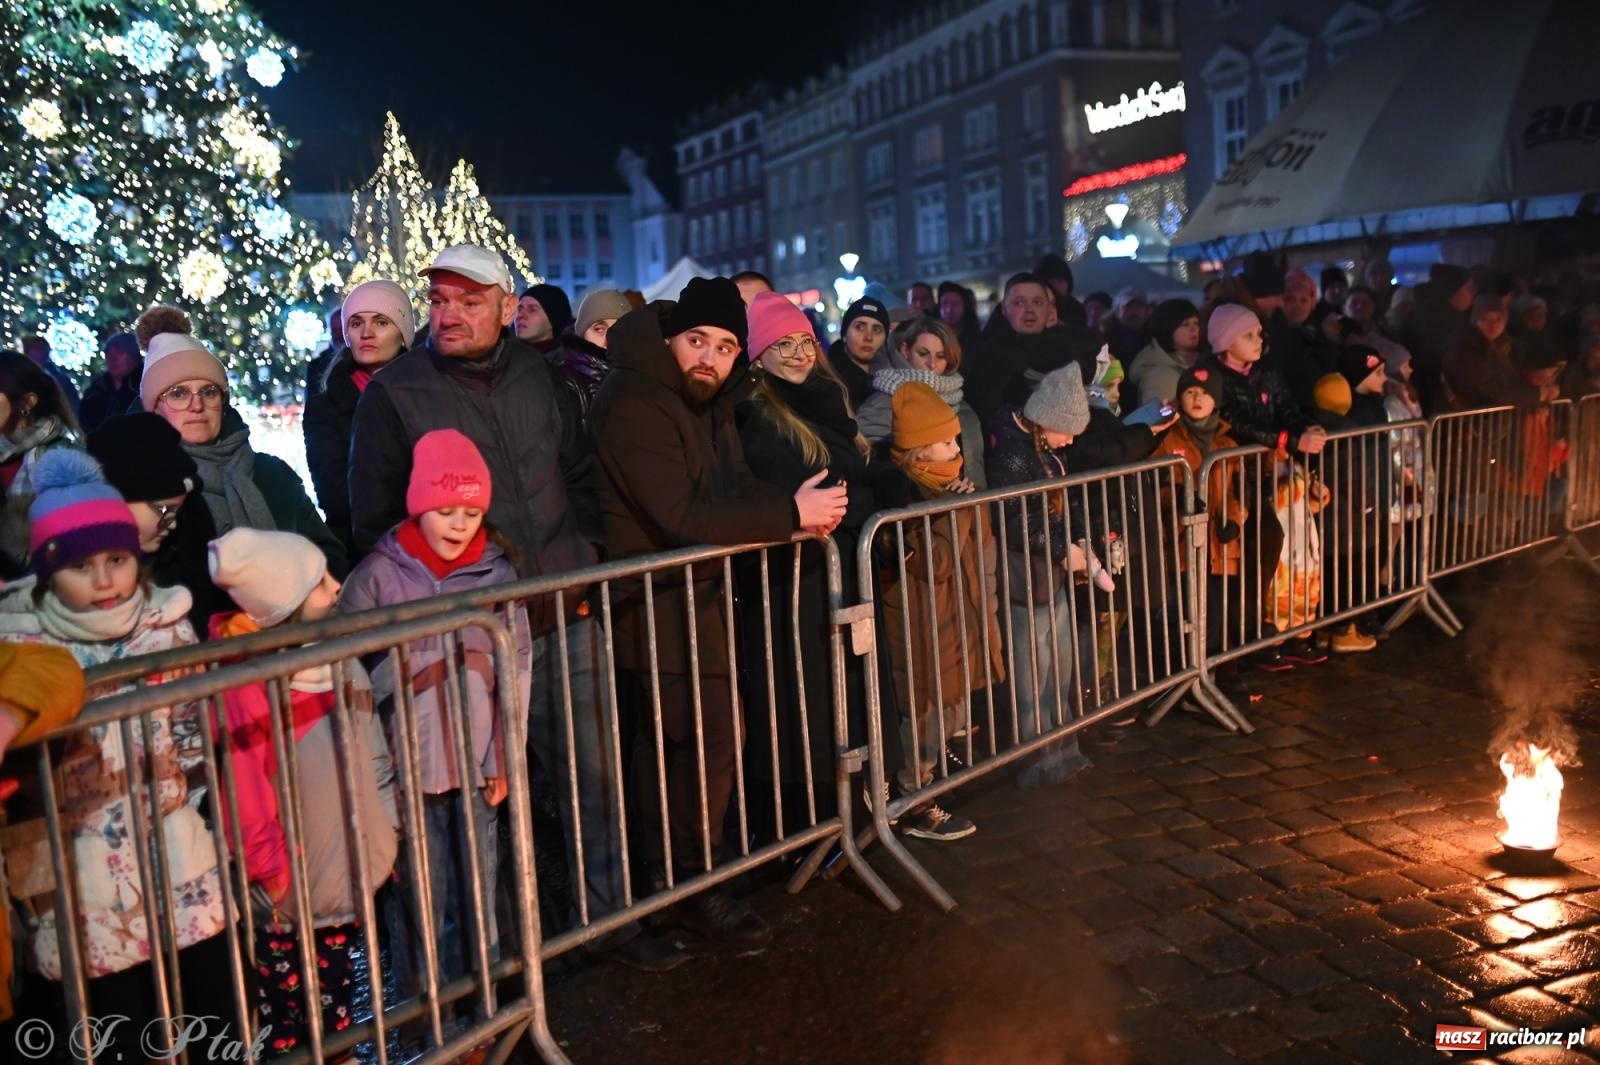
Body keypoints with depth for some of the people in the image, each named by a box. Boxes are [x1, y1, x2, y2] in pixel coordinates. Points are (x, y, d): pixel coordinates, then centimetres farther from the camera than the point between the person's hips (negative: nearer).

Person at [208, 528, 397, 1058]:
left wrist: (387, 828, 11)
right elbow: (243, 790, -19)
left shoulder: (337, 657, -1)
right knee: (287, 998, 12)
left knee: (338, 986, 22)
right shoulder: (245, 680, -23)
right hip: (291, 881, -6)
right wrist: (269, 872, -12)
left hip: (348, 865, 6)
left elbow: (372, 750, 8)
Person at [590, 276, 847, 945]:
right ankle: (695, 888, 6)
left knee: (669, 739, 18)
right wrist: (792, 514, -23)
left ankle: (662, 870, 32)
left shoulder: (708, 402, 10)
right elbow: (685, 517, -28)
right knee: (712, 734, -9)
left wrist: (796, 507, -12)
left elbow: (736, 489, 10)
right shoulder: (637, 405, -20)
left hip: (693, 593, 10)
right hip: (658, 601, -10)